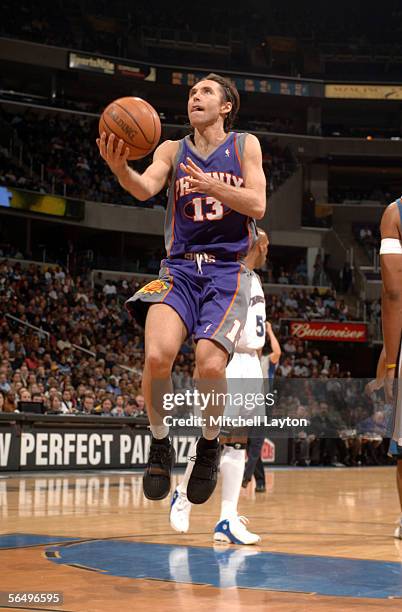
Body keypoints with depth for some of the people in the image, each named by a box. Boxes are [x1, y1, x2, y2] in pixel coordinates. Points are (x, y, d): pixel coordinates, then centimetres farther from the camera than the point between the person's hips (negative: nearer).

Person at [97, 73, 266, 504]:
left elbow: (257, 205, -2)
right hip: (180, 268, 1)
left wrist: (211, 186, -18)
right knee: (157, 355, -26)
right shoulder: (173, 150, 12)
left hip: (228, 271, -1)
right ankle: (160, 443, -1)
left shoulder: (244, 145, 9)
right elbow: (145, 189, -8)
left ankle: (209, 442, 7)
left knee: (210, 364, -23)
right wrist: (119, 168, -30)